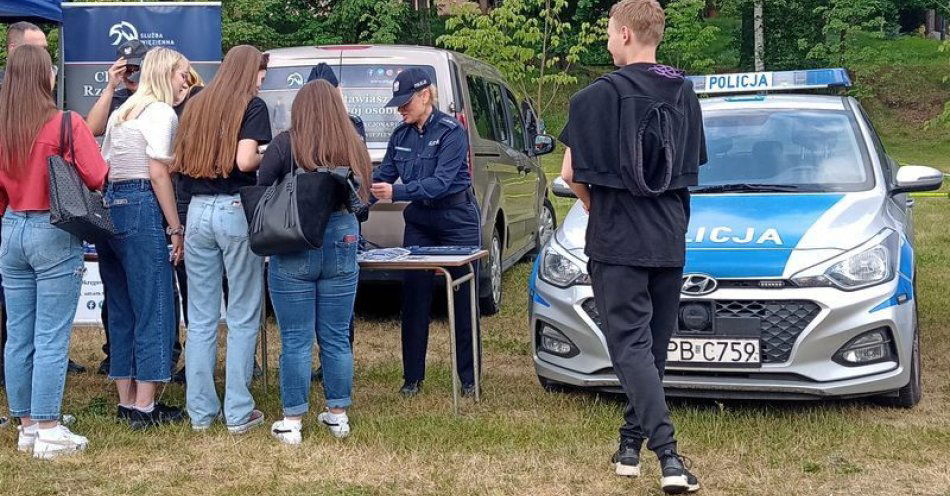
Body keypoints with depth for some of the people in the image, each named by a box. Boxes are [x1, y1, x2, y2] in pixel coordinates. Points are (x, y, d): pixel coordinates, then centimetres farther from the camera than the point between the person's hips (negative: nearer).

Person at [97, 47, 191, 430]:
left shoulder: (121, 113, 20)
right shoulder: (161, 112, -5)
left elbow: (102, 169, 18)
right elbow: (158, 174, -13)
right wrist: (176, 229, -11)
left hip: (108, 209, 9)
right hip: (142, 210, -9)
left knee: (120, 308, 11)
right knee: (153, 308, -4)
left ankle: (126, 401, 16)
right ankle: (144, 407, -3)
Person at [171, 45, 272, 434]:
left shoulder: (197, 105, 14)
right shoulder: (252, 106, -3)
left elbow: (179, 163, 13)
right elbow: (245, 160, -16)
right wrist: (268, 157, 4)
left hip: (198, 210, 5)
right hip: (236, 210, -5)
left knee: (200, 319, 9)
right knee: (242, 318, 2)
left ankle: (200, 412, 14)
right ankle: (239, 413, 4)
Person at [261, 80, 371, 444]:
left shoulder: (285, 145, -7)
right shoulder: (354, 147, 1)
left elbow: (262, 193, -5)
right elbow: (362, 197, 6)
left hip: (293, 250, -3)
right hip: (342, 246, 3)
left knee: (296, 340, 4)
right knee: (337, 338, 13)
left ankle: (292, 422, 9)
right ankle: (338, 415, 22)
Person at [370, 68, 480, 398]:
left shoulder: (451, 132, -15)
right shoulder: (401, 136, 4)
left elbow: (441, 182, -25)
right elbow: (381, 175, 5)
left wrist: (396, 192, -35)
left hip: (457, 221, -5)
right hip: (419, 222, 5)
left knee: (463, 301, 1)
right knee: (414, 299, 3)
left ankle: (468, 379, 10)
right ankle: (412, 377, 11)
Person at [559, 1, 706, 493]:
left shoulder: (597, 96, -11)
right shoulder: (684, 93, 8)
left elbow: (572, 174, -10)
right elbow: (692, 166, 15)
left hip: (617, 241, -6)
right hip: (670, 240, 6)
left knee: (631, 346, -6)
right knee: (652, 346, 14)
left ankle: (668, 455, -18)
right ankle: (630, 444, 24)